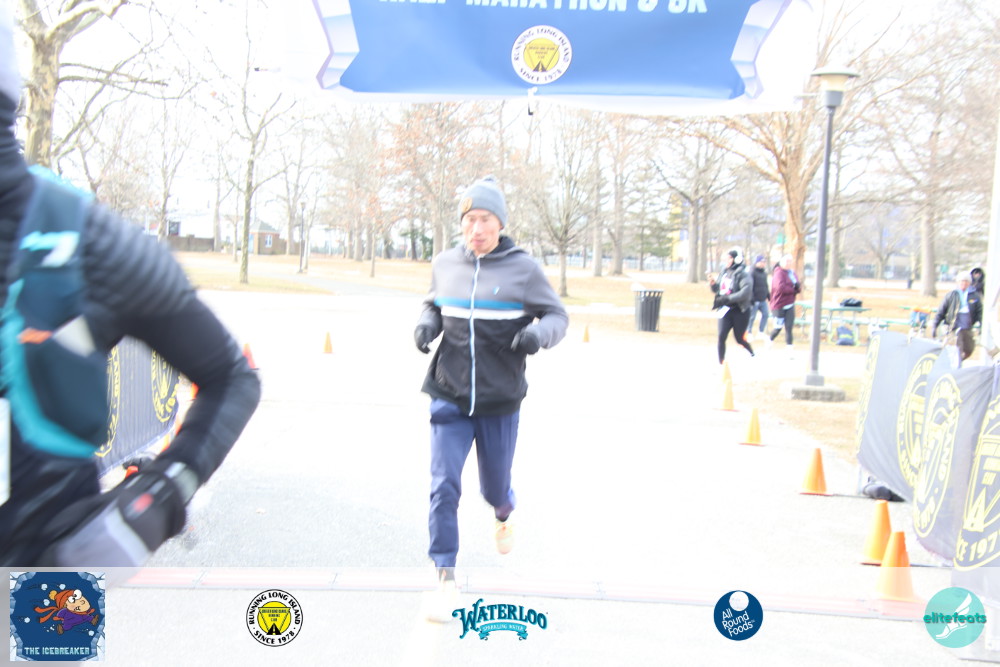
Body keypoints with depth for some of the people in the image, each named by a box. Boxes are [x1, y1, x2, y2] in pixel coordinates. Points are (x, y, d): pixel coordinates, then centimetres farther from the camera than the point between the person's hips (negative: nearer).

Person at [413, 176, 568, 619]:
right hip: (449, 396, 1)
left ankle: (504, 516, 54)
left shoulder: (522, 268, -8)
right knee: (443, 486, -9)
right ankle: (445, 579, 3)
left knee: (494, 487, 15)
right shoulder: (445, 264, 1)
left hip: (500, 401, -1)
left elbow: (557, 316, -1)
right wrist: (427, 321, -5)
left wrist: (539, 333, -23)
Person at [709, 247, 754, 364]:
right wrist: (713, 283, -4)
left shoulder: (743, 274, -13)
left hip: (740, 311, -5)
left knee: (739, 339, 7)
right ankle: (721, 364, 1)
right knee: (721, 336, -7)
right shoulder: (724, 272, 6)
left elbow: (745, 293, -25)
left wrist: (727, 298, -27)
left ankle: (752, 354, 37)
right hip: (725, 310, 5)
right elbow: (717, 289, 18)